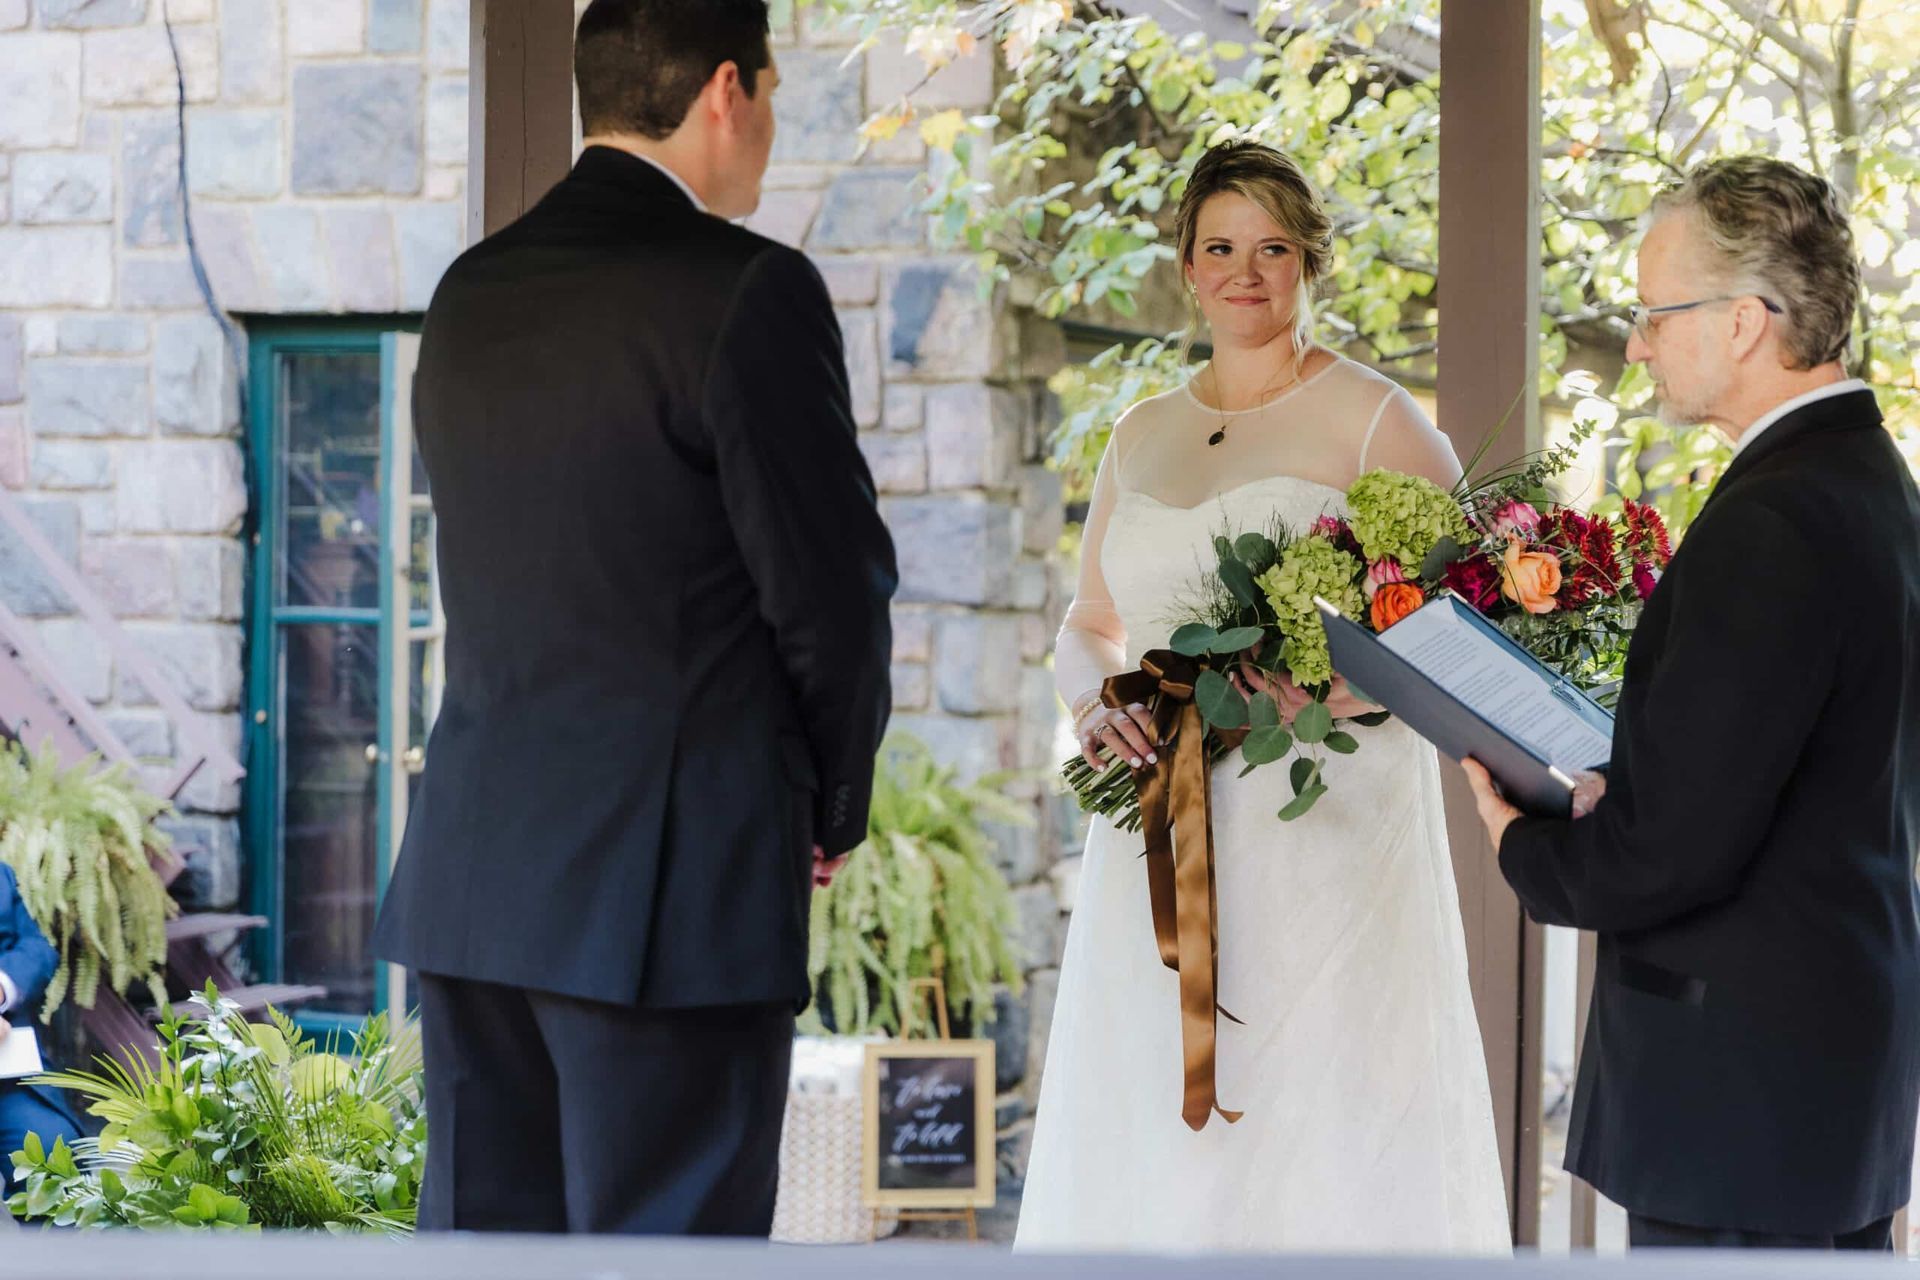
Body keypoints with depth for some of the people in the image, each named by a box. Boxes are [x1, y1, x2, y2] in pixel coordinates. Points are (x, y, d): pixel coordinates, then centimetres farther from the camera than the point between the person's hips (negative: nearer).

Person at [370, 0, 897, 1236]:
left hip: (471, 870, 7)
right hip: (674, 892, -7)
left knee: (480, 1237, 10)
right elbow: (832, 587, -9)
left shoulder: (470, 293, 11)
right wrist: (832, 807, 9)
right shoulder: (750, 289, -11)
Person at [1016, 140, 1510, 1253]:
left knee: (1323, 1133, -6)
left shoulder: (1374, 420, -2)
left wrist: (1327, 691, -21)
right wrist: (1101, 705, -3)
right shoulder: (1144, 435, 15)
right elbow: (1091, 628, 20)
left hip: (1327, 830, -5)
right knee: (1152, 1138, 4)